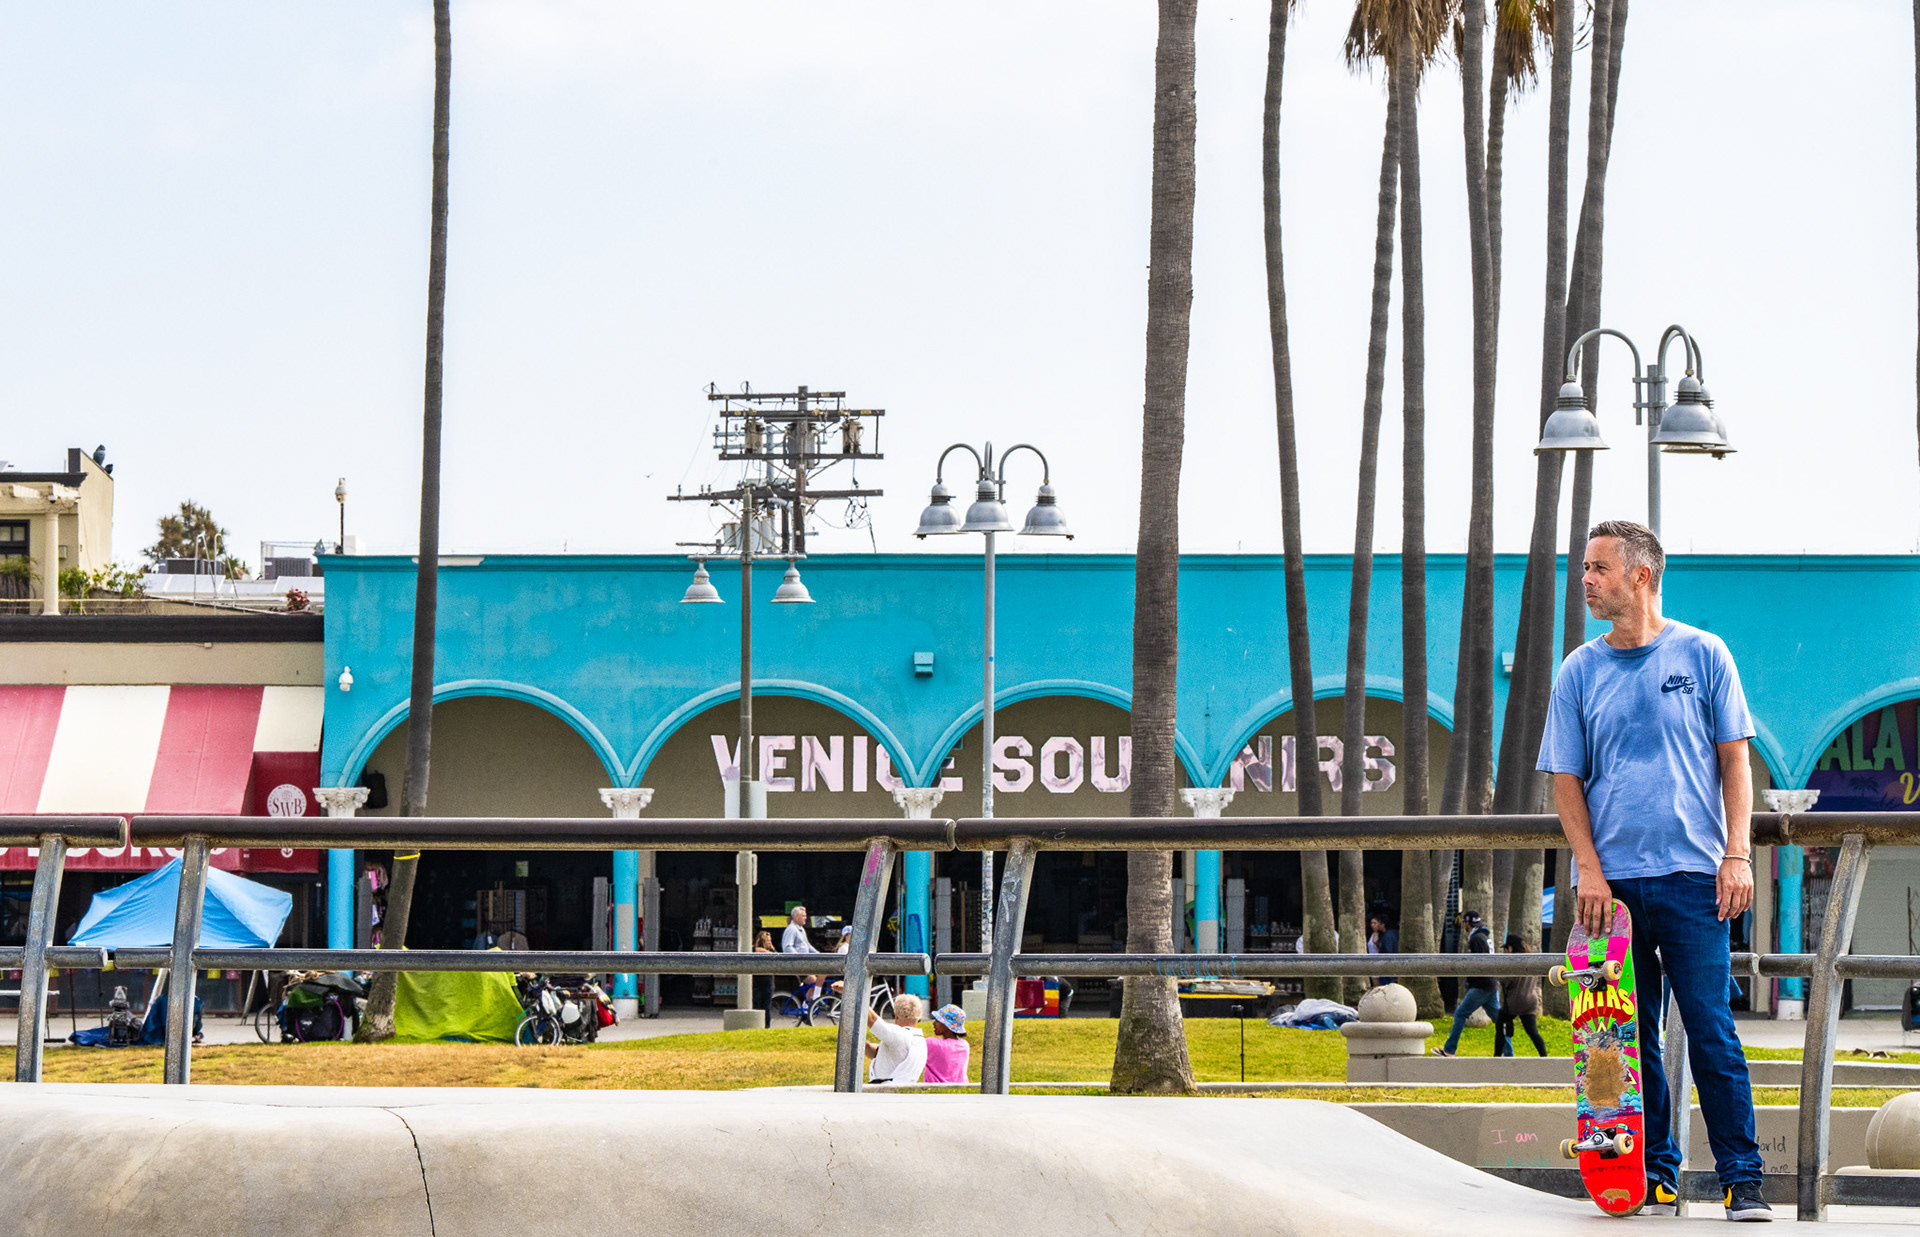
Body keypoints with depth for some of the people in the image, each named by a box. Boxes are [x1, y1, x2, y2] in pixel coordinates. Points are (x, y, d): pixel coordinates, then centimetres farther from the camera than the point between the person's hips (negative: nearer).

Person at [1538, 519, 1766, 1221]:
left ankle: (1741, 1180, -4)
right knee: (1631, 1038, 4)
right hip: (1611, 883, 3)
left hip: (1692, 874, -2)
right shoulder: (1580, 672, 9)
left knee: (1712, 1032, -7)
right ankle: (1654, 1176, 12)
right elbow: (1566, 777, 9)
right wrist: (1589, 869, -3)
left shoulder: (1702, 654, 4)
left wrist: (1736, 854, -4)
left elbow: (1734, 758, 6)